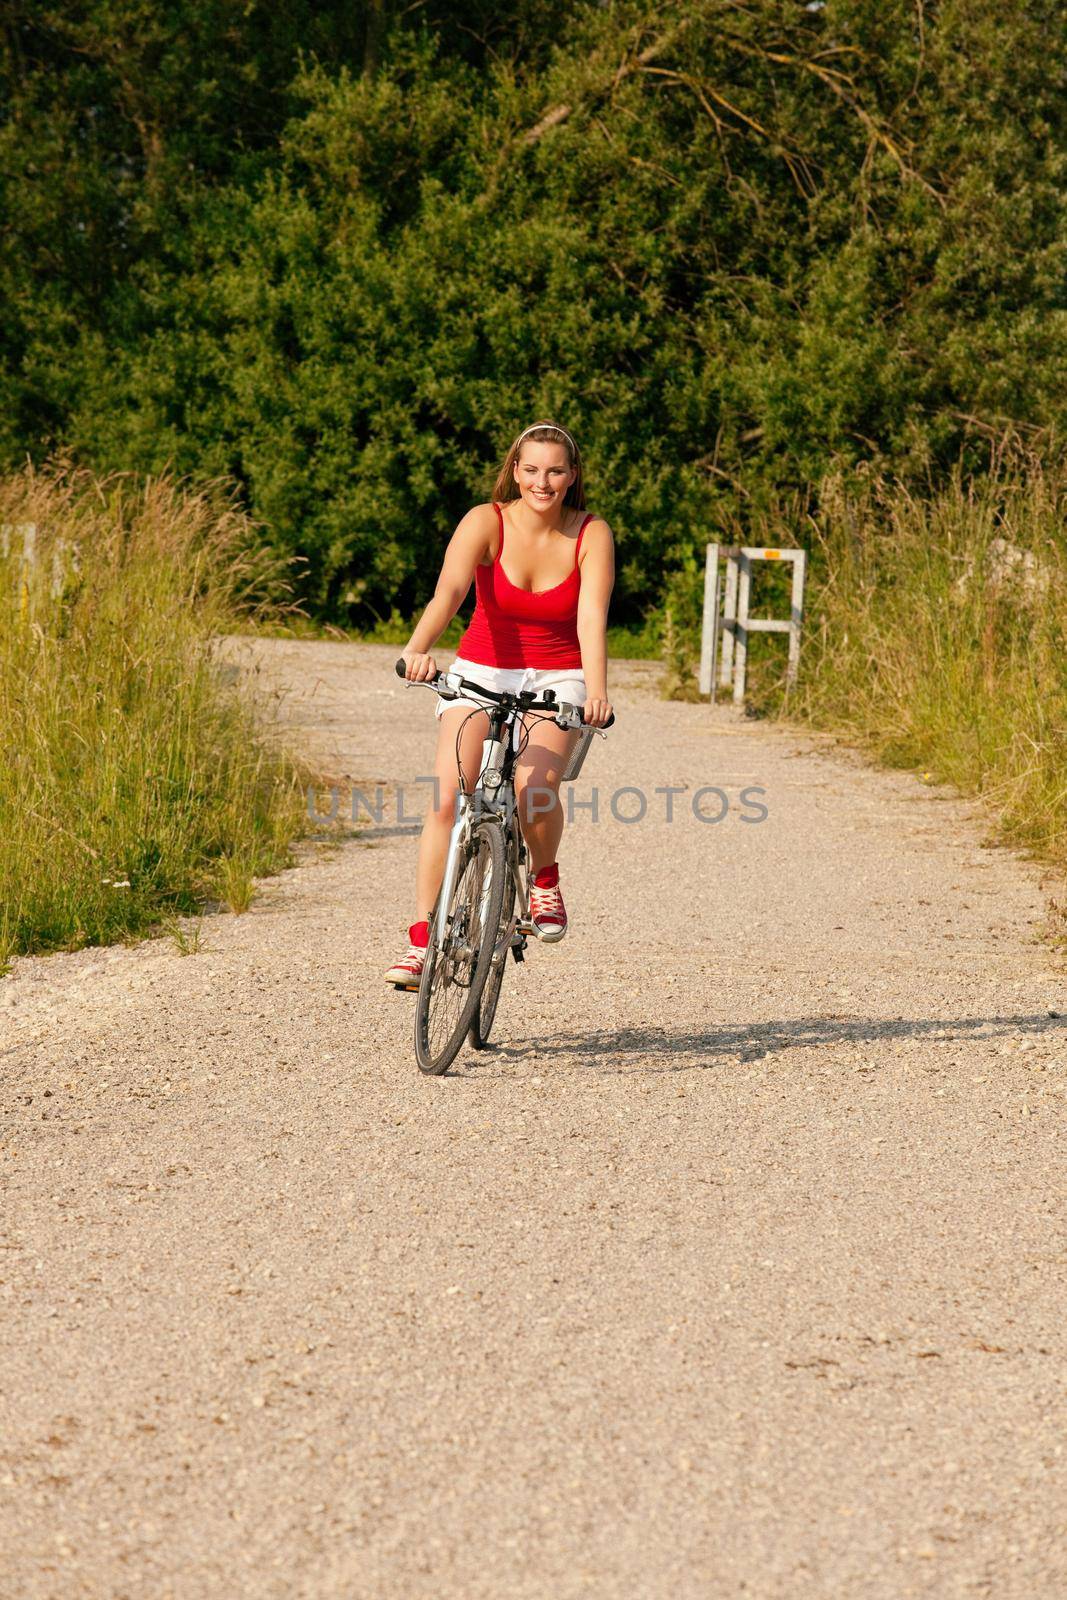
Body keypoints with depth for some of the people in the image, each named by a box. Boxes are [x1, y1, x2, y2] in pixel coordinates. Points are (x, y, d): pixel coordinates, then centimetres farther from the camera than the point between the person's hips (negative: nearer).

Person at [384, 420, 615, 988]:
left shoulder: (592, 535, -10)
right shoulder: (486, 522, -13)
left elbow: (592, 618, -23)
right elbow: (448, 590, -29)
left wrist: (596, 691, -41)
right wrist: (418, 648, -49)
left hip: (556, 679, 0)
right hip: (482, 671, 1)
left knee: (534, 786, -27)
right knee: (447, 796, -18)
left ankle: (544, 881, 5)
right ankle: (421, 940, -12)